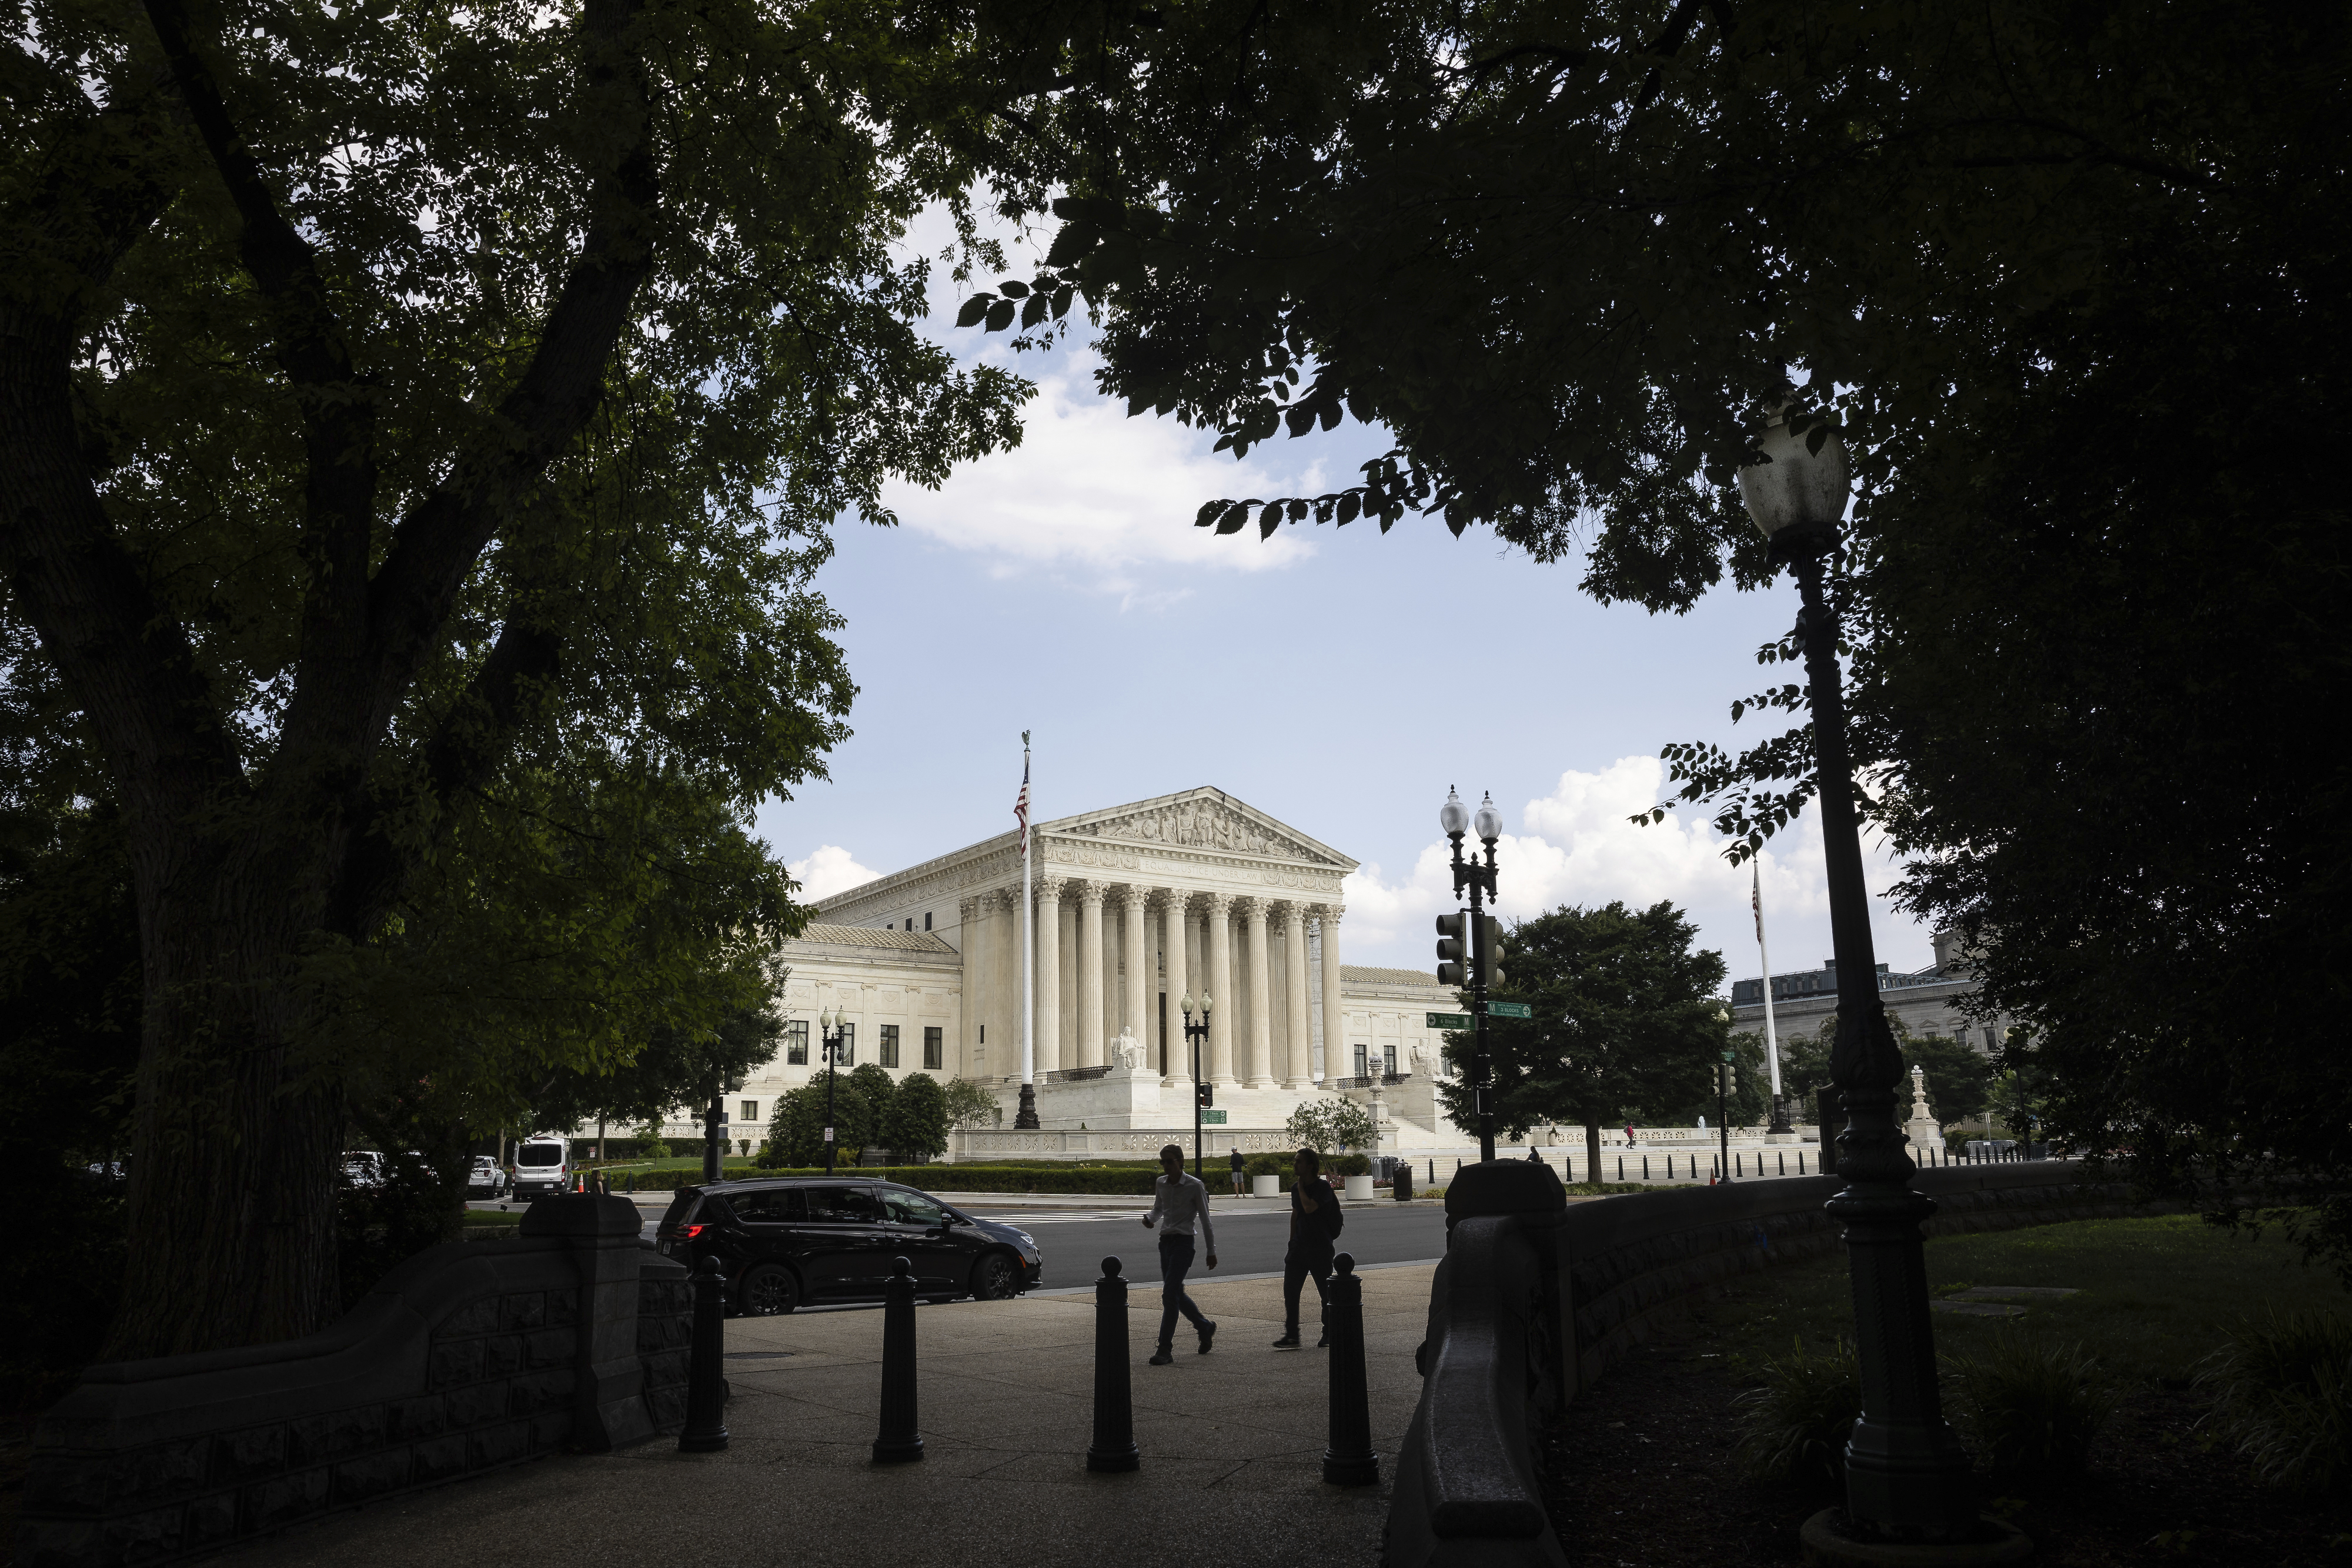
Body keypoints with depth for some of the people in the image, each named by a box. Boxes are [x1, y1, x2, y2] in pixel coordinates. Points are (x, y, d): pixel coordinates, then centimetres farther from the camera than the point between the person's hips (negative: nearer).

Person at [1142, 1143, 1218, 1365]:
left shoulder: (1195, 1186, -10)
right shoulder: (1160, 1183, 7)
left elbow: (1204, 1219, -4)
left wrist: (1211, 1251, -1)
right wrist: (1150, 1219, 0)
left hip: (1183, 1242, -7)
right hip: (1165, 1240, 7)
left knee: (1170, 1294, -13)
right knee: (1176, 1294, 13)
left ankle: (1165, 1349, -9)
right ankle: (1205, 1328, 35)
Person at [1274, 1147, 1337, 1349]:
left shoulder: (1323, 1187, -13)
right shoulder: (1295, 1188, 8)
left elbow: (1309, 1208, -27)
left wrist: (1301, 1186, -14)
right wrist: (1292, 1240, 17)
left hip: (1320, 1247, -6)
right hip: (1299, 1246, 6)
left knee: (1326, 1294, 4)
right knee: (1290, 1290, -2)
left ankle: (1329, 1335, 18)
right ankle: (1291, 1336, 3)